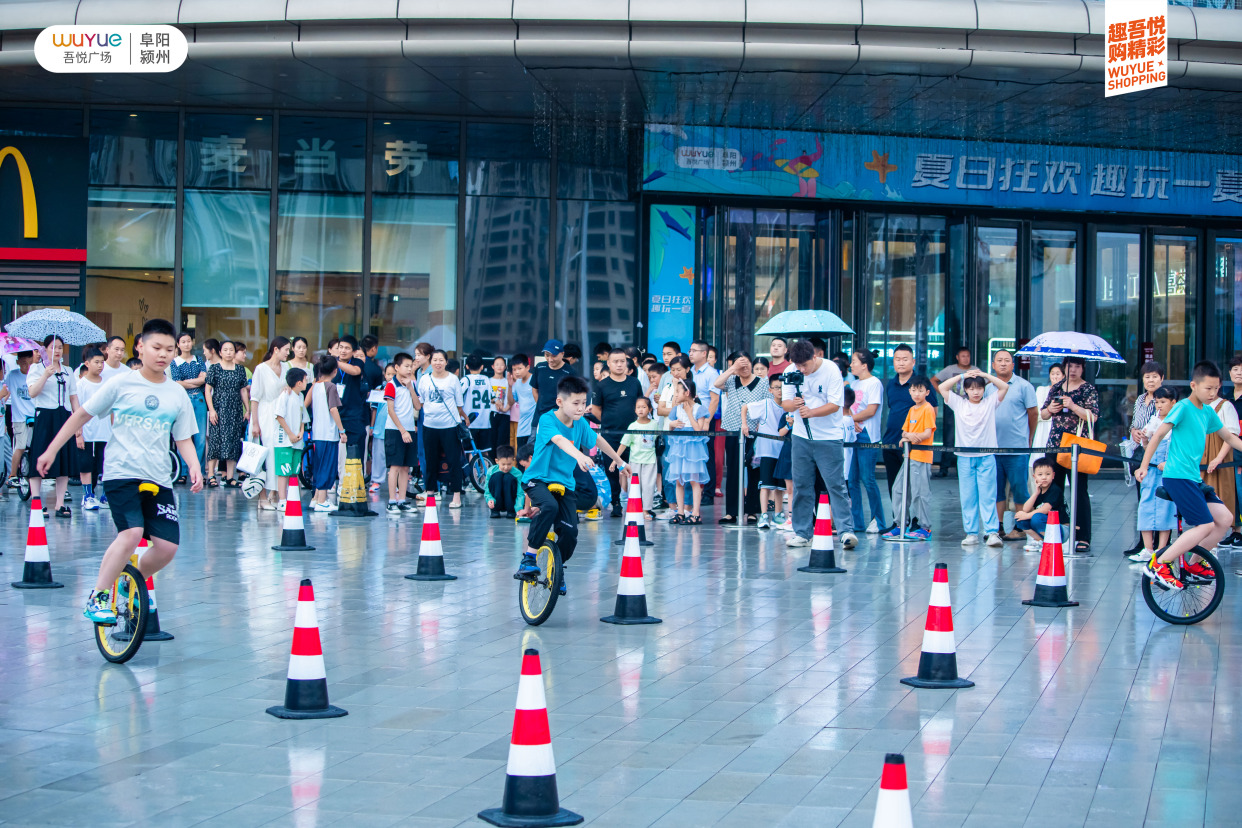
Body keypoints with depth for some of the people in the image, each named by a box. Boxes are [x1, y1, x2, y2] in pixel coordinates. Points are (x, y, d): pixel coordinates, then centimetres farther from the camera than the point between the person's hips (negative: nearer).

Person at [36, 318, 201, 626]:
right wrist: (51, 450, 8)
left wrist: (194, 467, -7)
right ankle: (97, 597, -11)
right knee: (132, 532, -26)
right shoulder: (121, 385, 0)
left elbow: (184, 439, 12)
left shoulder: (177, 394, 8)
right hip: (122, 473, -4)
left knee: (167, 546, -7)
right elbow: (82, 415, 8)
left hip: (159, 479, 4)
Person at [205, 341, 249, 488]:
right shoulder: (214, 369, 1)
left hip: (236, 410, 4)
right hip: (219, 408, -4)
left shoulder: (240, 370, 11)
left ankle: (230, 477, 4)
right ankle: (211, 476, -5)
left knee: (233, 441, 1)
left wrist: (247, 410, 11)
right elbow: (208, 390, -2)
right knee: (216, 439, -8)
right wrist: (211, 409, -11)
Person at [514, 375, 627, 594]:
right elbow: (559, 440, -37)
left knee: (570, 532, -10)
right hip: (538, 479, -5)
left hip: (564, 483, 5)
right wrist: (579, 455, -55)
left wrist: (620, 462, 30)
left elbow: (598, 440, 20)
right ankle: (529, 558, -24)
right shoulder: (547, 420, -17)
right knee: (550, 506, -36)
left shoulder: (580, 424, 1)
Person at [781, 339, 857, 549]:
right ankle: (802, 533, 12)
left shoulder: (831, 370, -11)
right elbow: (785, 403, -1)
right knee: (801, 485, 5)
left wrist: (811, 412, -29)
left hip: (829, 437, -4)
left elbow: (835, 405, -14)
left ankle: (846, 531, -9)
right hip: (801, 436, 4)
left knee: (836, 484, -8)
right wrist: (794, 404, -25)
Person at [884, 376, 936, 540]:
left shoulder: (928, 409, -7)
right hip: (909, 456, 8)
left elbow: (927, 433, -13)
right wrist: (907, 436, -5)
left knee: (920, 491, -6)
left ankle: (925, 528, -1)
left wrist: (910, 436, -15)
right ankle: (900, 524, 17)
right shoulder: (911, 409, 17)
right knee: (898, 489, 9)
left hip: (922, 457, -8)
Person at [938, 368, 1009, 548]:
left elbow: (1004, 387, 1)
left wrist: (985, 375, -1)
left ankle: (993, 532, -6)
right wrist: (962, 376, 0)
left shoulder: (990, 403, 7)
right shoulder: (958, 403, 8)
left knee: (988, 496, -5)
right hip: (964, 457, 1)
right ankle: (971, 533, 5)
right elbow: (942, 388, 3)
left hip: (986, 457, -1)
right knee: (967, 497, 2)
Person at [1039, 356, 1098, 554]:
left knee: (1079, 491, -7)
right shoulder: (1056, 388, 14)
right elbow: (1042, 414, 18)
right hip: (1054, 446, 5)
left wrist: (1073, 406, -21)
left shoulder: (1089, 390, 0)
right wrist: (1050, 409, -3)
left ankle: (1083, 538, -6)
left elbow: (1093, 416, -11)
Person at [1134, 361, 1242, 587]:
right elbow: (1158, 435, -13)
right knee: (1206, 525, -15)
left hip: (1194, 478, 8)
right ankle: (1158, 564, -10)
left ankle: (1192, 563, 16)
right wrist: (1144, 466, -16)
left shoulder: (1208, 412, 13)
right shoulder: (1183, 408, -10)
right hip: (1178, 477, -8)